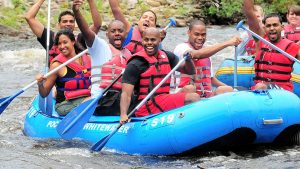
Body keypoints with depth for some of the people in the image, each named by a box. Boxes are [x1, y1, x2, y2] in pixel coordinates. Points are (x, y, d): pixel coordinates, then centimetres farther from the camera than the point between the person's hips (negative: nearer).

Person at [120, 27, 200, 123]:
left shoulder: (167, 57, 13)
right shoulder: (135, 65, -6)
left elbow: (190, 71, 15)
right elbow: (126, 93, -13)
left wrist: (188, 59, -8)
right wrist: (123, 115, -29)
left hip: (164, 102, 8)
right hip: (146, 107, -8)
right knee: (193, 98, -19)